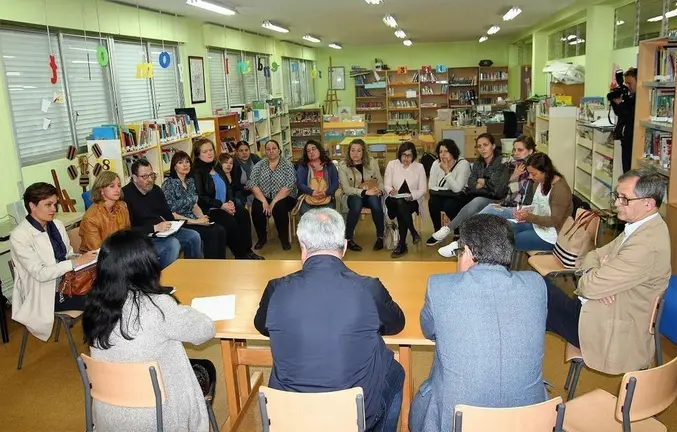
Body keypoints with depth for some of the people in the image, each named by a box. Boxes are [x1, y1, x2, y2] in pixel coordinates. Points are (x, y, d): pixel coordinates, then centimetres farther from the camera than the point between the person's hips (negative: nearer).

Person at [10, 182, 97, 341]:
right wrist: (77, 262, -26)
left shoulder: (57, 225, 5)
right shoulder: (19, 236, -16)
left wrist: (85, 258, -12)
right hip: (44, 294, -6)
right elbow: (39, 273, -21)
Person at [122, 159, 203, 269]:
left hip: (164, 231, 8)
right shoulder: (126, 194, -17)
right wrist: (155, 228, -26)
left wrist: (171, 225, -3)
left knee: (194, 237, -4)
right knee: (173, 244, -30)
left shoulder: (156, 189, 9)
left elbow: (168, 214, 18)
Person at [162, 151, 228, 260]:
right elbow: (171, 214, -16)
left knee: (221, 230, -15)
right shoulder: (169, 184, -13)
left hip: (193, 219, 7)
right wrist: (195, 221, -19)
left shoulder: (190, 181, 9)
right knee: (211, 233, -23)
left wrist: (202, 217, -7)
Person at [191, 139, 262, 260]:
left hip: (225, 205, 7)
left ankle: (247, 250, -13)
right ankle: (240, 255, -12)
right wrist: (221, 205, -19)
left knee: (244, 214, -18)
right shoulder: (197, 172, -8)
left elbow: (228, 187, 15)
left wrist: (231, 201, -5)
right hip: (209, 209, -7)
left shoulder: (217, 167, 13)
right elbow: (200, 197, -15)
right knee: (230, 222, -29)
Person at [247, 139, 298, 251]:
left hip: (283, 199, -2)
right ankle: (262, 238, -3)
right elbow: (253, 184, -6)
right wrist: (264, 201, -20)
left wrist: (274, 202, -23)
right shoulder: (259, 165, 5)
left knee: (279, 208, -33)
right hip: (263, 198, 2)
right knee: (256, 208, -27)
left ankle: (284, 238, -8)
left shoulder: (287, 165, -3)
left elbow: (289, 186, -15)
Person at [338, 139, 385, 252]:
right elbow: (346, 188, -16)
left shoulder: (372, 162, 1)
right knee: (357, 201, -37)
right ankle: (348, 239, -24)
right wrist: (364, 192, -29)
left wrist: (379, 190, -19)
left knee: (374, 200, -33)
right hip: (351, 196, -2)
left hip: (371, 196, 2)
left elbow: (380, 181, 4)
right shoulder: (343, 165, -8)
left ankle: (380, 237, -19)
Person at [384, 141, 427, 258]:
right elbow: (386, 185, 2)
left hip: (412, 201, -1)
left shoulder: (419, 167, 4)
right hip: (394, 200, 1)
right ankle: (413, 233, -23)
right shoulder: (392, 164, 5)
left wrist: (412, 196, -19)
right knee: (400, 203, -36)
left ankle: (402, 244, -28)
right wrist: (391, 190, -22)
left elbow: (422, 189, 1)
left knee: (402, 205, -35)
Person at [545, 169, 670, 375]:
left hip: (611, 333, -9)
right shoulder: (642, 227, 5)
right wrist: (596, 274, -12)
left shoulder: (647, 244, -26)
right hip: (603, 312, 9)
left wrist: (588, 280, -2)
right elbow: (595, 255, 10)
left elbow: (590, 286, -26)